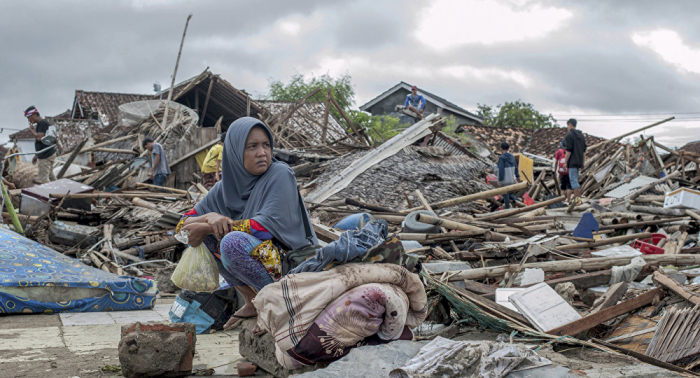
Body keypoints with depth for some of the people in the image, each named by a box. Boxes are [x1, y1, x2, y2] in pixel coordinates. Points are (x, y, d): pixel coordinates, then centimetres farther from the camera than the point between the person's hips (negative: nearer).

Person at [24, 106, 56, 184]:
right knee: (51, 177, 14)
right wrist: (36, 156, 25)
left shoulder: (43, 123, -14)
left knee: (43, 179, -11)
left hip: (46, 156, -10)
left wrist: (32, 130, -9)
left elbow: (39, 138, -27)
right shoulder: (39, 124, 17)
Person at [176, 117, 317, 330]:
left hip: (291, 259, -7)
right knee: (207, 234, -5)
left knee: (232, 242, -30)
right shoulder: (227, 185, 3)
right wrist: (209, 218, -19)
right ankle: (253, 303, 0)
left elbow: (268, 226, -26)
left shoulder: (280, 175, -13)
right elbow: (184, 223, 6)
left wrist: (207, 227, -21)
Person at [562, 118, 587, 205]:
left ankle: (578, 198, -14)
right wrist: (583, 162, 20)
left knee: (573, 180, -9)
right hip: (579, 162, 8)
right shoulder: (581, 135, 15)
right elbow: (584, 151, 16)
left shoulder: (569, 136, -10)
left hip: (572, 162, -8)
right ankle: (576, 196, 17)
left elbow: (568, 151, -15)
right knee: (575, 179, 16)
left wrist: (565, 162, -9)